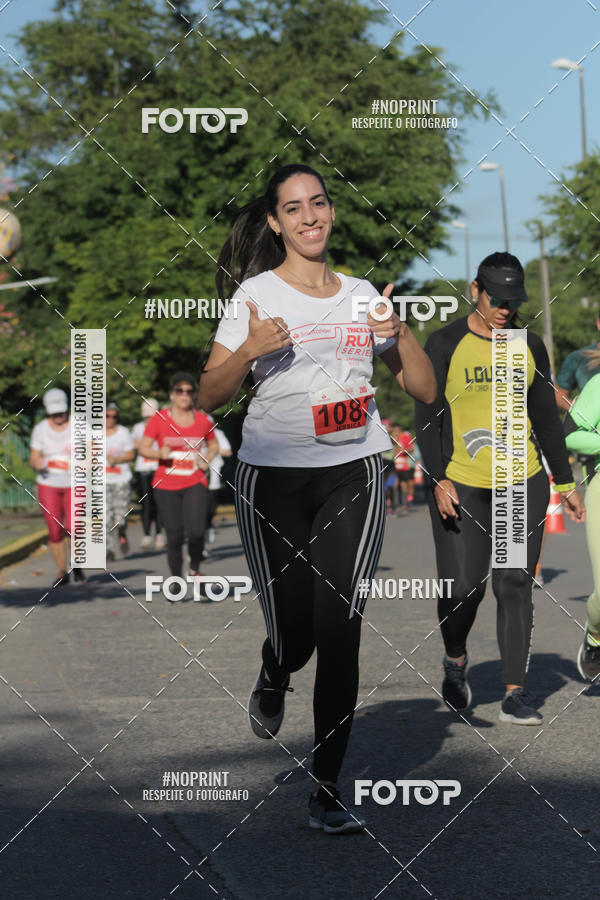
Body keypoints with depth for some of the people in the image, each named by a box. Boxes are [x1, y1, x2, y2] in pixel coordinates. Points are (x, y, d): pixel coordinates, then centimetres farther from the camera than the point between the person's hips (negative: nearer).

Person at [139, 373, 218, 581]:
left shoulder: (203, 420, 5)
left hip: (195, 484, 0)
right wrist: (159, 453, -21)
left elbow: (214, 445, 21)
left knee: (196, 531, -19)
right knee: (174, 536, 0)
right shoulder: (159, 419, -1)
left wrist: (207, 459, 0)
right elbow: (143, 448, 0)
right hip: (166, 486, 0)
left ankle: (195, 568, 9)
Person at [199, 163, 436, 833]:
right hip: (272, 477, -1)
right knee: (292, 632, -1)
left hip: (354, 474, 2)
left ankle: (327, 791, -5)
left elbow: (425, 390, 13)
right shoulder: (257, 294, 3)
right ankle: (271, 682, 38)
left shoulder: (360, 295, 12)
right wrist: (249, 351, -18)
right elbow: (208, 397, 0)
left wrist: (399, 333, -5)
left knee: (339, 628, -10)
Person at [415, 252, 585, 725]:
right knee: (463, 586, -5)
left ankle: (515, 694, -1)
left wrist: (565, 482, 13)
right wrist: (438, 480, -14)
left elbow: (546, 417, 15)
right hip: (462, 486, -2)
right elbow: (428, 416, -4)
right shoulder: (445, 344, -2)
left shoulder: (529, 347, 8)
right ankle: (455, 660, 25)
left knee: (515, 585, -2)